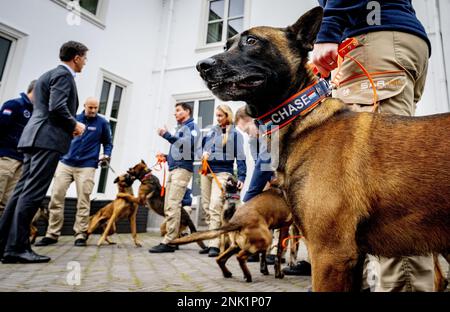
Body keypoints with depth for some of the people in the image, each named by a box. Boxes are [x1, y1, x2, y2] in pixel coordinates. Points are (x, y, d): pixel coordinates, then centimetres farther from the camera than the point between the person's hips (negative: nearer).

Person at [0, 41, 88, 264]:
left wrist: (70, 126, 17)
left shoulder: (50, 74, 26)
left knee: (23, 190, 8)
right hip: (48, 138, -10)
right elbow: (57, 107, -18)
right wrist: (75, 125, -4)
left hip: (37, 137, 10)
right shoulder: (63, 74, -5)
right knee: (33, 192, -11)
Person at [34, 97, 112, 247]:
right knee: (56, 197, -2)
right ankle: (52, 234, 8)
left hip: (86, 166, -2)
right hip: (65, 163, 3)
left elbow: (108, 142, 12)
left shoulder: (102, 123, 5)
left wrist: (106, 155, -6)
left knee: (83, 201, -2)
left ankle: (80, 234, 6)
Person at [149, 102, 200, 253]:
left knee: (173, 205, -15)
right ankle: (172, 238, 11)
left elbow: (189, 143, -18)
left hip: (182, 169, -9)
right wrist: (167, 157, 16)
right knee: (168, 207, 6)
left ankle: (168, 242, -15)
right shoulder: (180, 128, 28)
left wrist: (167, 136, -17)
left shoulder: (191, 126, 1)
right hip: (173, 168, 9)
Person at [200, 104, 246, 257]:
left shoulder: (235, 134, 3)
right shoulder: (212, 130, 17)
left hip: (222, 172, -5)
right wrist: (202, 153, -1)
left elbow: (240, 157, -1)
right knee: (206, 206, 5)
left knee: (215, 207, -18)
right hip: (206, 171, 6)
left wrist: (241, 177, -10)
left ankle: (214, 245, -17)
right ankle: (210, 241, 14)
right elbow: (201, 144, 22)